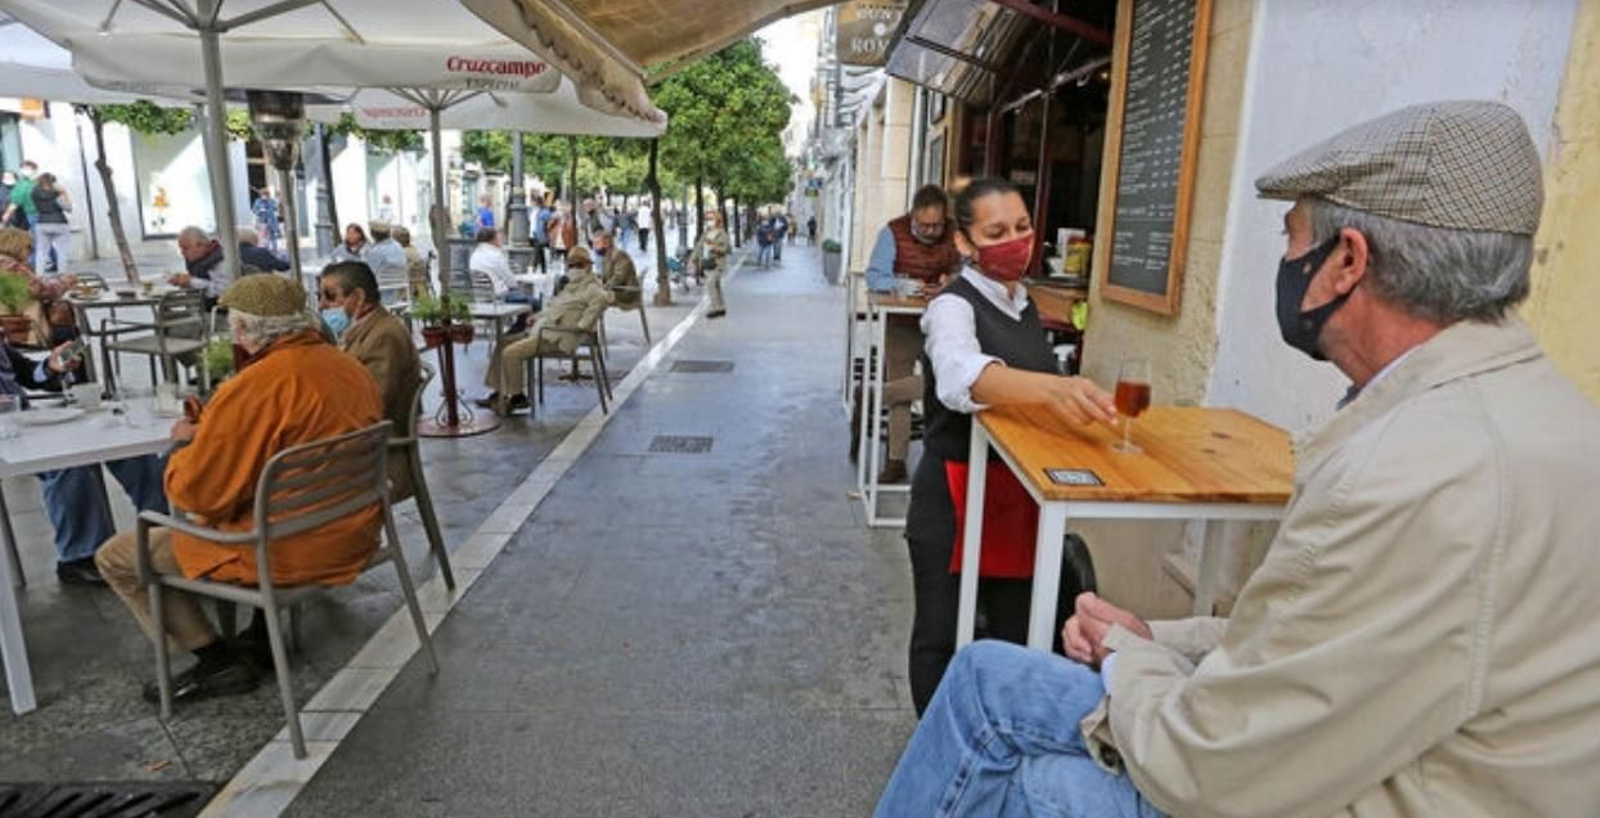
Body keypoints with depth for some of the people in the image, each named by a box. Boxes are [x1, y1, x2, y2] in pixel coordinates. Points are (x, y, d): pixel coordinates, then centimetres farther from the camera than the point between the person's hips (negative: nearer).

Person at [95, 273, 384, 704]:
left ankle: (218, 661, 9)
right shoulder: (351, 367, 0)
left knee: (115, 556, 9)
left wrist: (186, 443, 2)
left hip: (291, 553, -8)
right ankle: (264, 631, 29)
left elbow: (194, 493, -18)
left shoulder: (254, 389, -23)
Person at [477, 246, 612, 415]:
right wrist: (538, 316, 14)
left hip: (557, 338, -11)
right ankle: (499, 393, 16)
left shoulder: (592, 287, -8)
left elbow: (603, 297, -30)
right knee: (503, 342, 14)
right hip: (543, 330, 11)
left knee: (511, 353, -22)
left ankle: (517, 397, -6)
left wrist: (581, 324, -28)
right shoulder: (572, 286, 24)